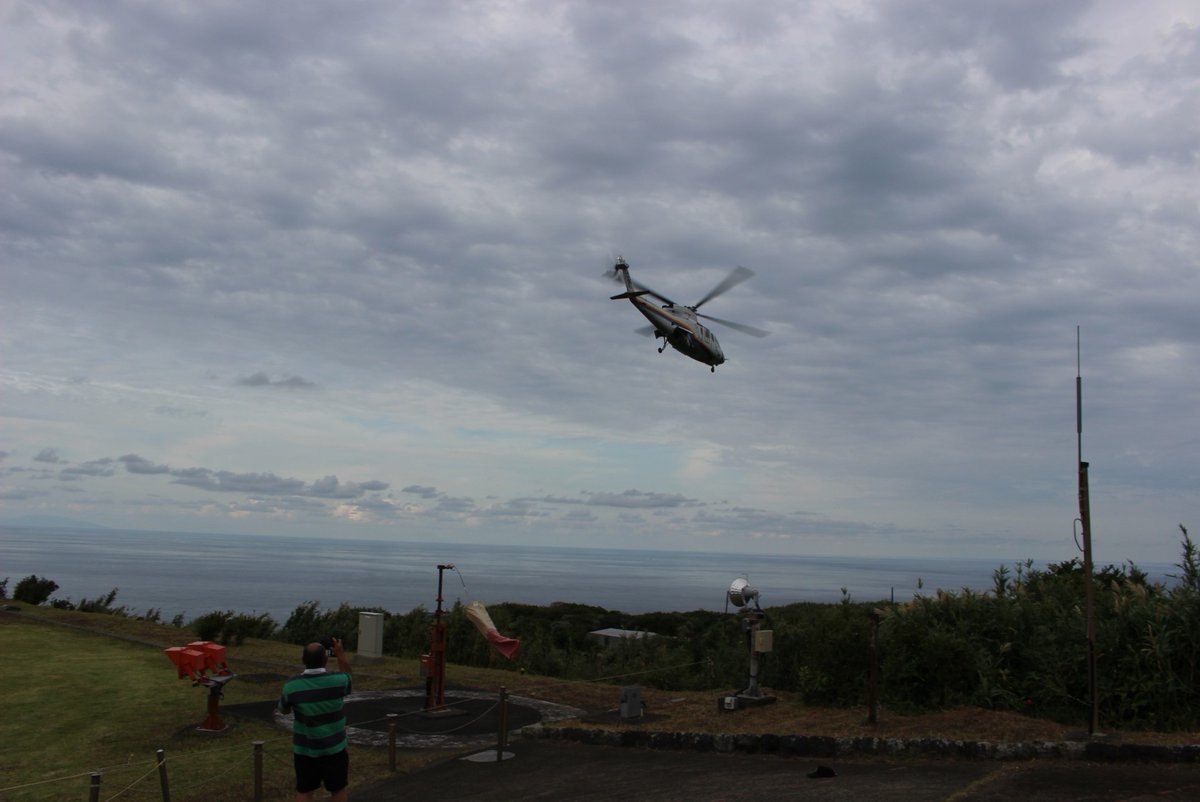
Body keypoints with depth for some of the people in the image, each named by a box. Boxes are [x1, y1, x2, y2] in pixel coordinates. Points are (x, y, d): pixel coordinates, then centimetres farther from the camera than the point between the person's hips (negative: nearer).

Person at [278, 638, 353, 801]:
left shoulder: (292, 685, -14)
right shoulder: (337, 680, -17)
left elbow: (284, 710, 5)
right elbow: (347, 676, 10)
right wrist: (340, 653, 16)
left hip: (304, 749, 1)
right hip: (334, 748, -1)